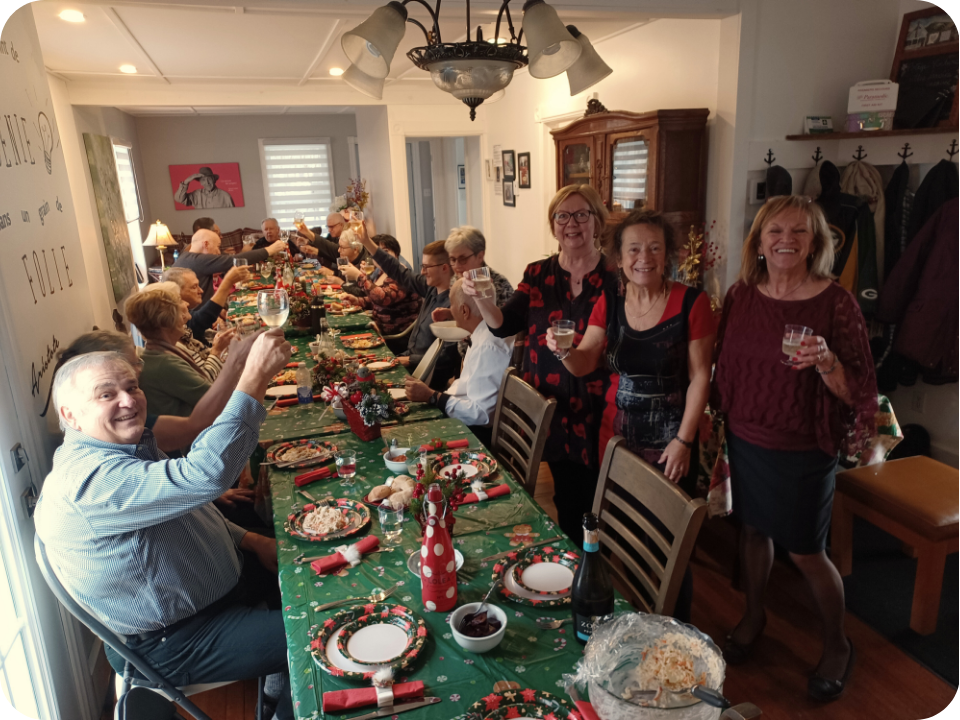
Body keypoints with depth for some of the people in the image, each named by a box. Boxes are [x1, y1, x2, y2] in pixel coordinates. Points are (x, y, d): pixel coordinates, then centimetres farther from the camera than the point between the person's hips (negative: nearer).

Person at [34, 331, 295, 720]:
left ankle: (280, 679, 34)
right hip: (175, 645, -9)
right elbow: (205, 474, -46)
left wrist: (250, 541, 5)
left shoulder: (128, 446, 1)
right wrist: (255, 376, -46)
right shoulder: (89, 479, -32)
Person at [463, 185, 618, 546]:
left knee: (597, 499, 8)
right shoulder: (538, 274, 6)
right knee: (567, 498, 14)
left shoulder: (613, 276, -5)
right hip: (552, 407, 3)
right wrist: (480, 298, -22)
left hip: (597, 409, -2)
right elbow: (504, 325, -3)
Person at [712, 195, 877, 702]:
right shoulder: (741, 295, -3)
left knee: (805, 552, 8)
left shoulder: (835, 302, -15)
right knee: (753, 529, 20)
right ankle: (753, 617, 45)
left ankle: (837, 646, 35)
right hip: (745, 439, 4)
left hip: (802, 451, -4)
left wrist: (827, 362, -31)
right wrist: (720, 419, 10)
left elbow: (855, 391, -13)